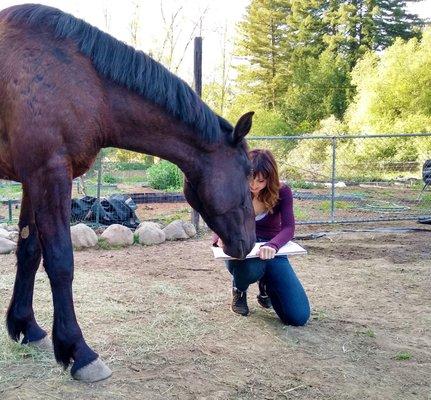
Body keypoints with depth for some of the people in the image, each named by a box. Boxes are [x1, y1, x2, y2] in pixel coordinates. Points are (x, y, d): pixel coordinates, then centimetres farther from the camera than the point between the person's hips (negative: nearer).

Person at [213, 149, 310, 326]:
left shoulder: (282, 192, -10)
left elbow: (288, 228, -23)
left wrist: (272, 245, -46)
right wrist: (220, 239, -39)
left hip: (272, 254, 1)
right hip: (241, 252, -1)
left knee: (299, 317, -14)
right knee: (251, 268, -42)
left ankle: (266, 285, 19)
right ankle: (239, 289, -2)